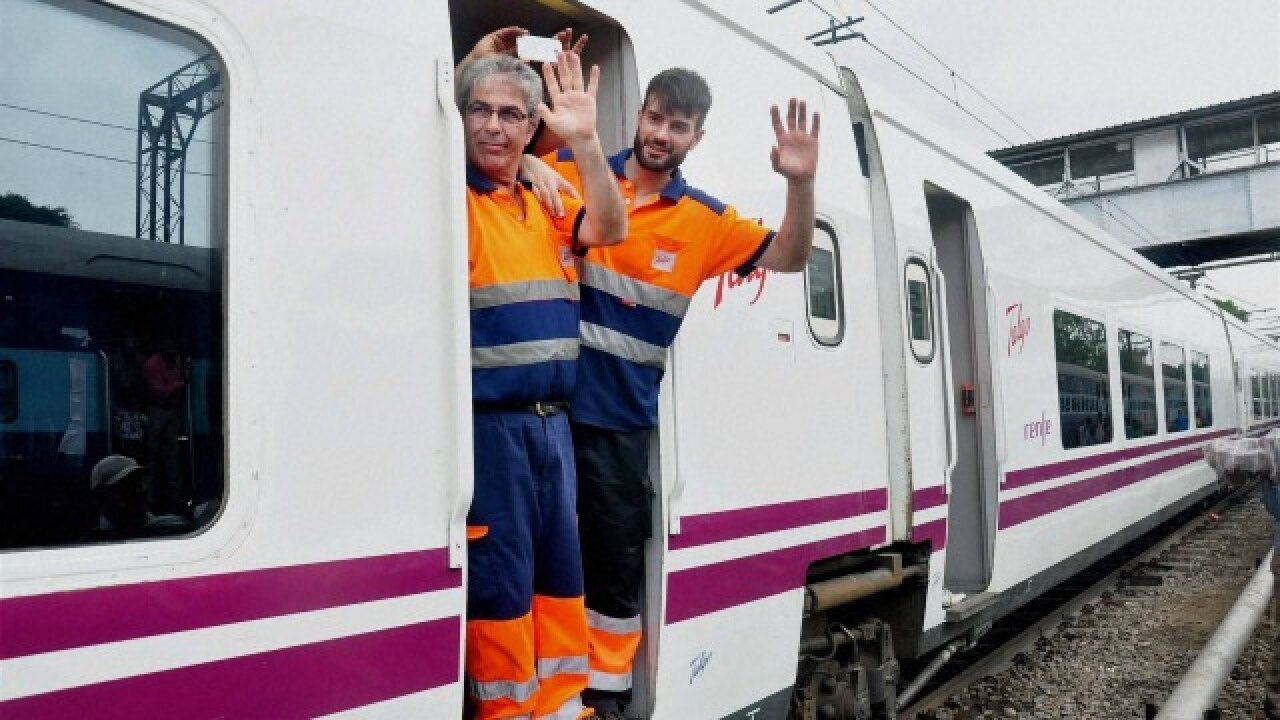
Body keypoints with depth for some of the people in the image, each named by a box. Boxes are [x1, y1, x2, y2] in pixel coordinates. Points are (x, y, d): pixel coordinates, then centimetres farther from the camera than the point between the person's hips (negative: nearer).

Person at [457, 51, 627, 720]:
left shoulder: (545, 201, 14)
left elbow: (609, 229, 2)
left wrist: (583, 139, -11)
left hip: (551, 421, 7)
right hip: (488, 424, -7)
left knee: (562, 570, 14)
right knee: (500, 579, 1)